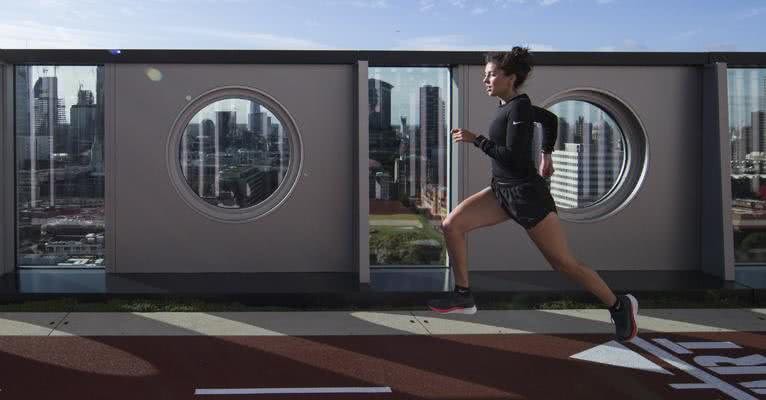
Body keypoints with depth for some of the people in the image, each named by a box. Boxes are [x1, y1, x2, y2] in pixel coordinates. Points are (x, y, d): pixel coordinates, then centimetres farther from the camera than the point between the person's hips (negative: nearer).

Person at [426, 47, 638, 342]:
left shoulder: (518, 109, -17)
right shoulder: (509, 106, 10)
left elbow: (514, 159, -24)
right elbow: (550, 119, 26)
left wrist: (475, 140, -19)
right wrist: (546, 154, 31)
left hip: (526, 194, -9)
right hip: (502, 190, 9)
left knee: (565, 263, -1)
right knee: (451, 225, -3)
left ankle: (619, 306, 16)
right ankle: (463, 296, 5)